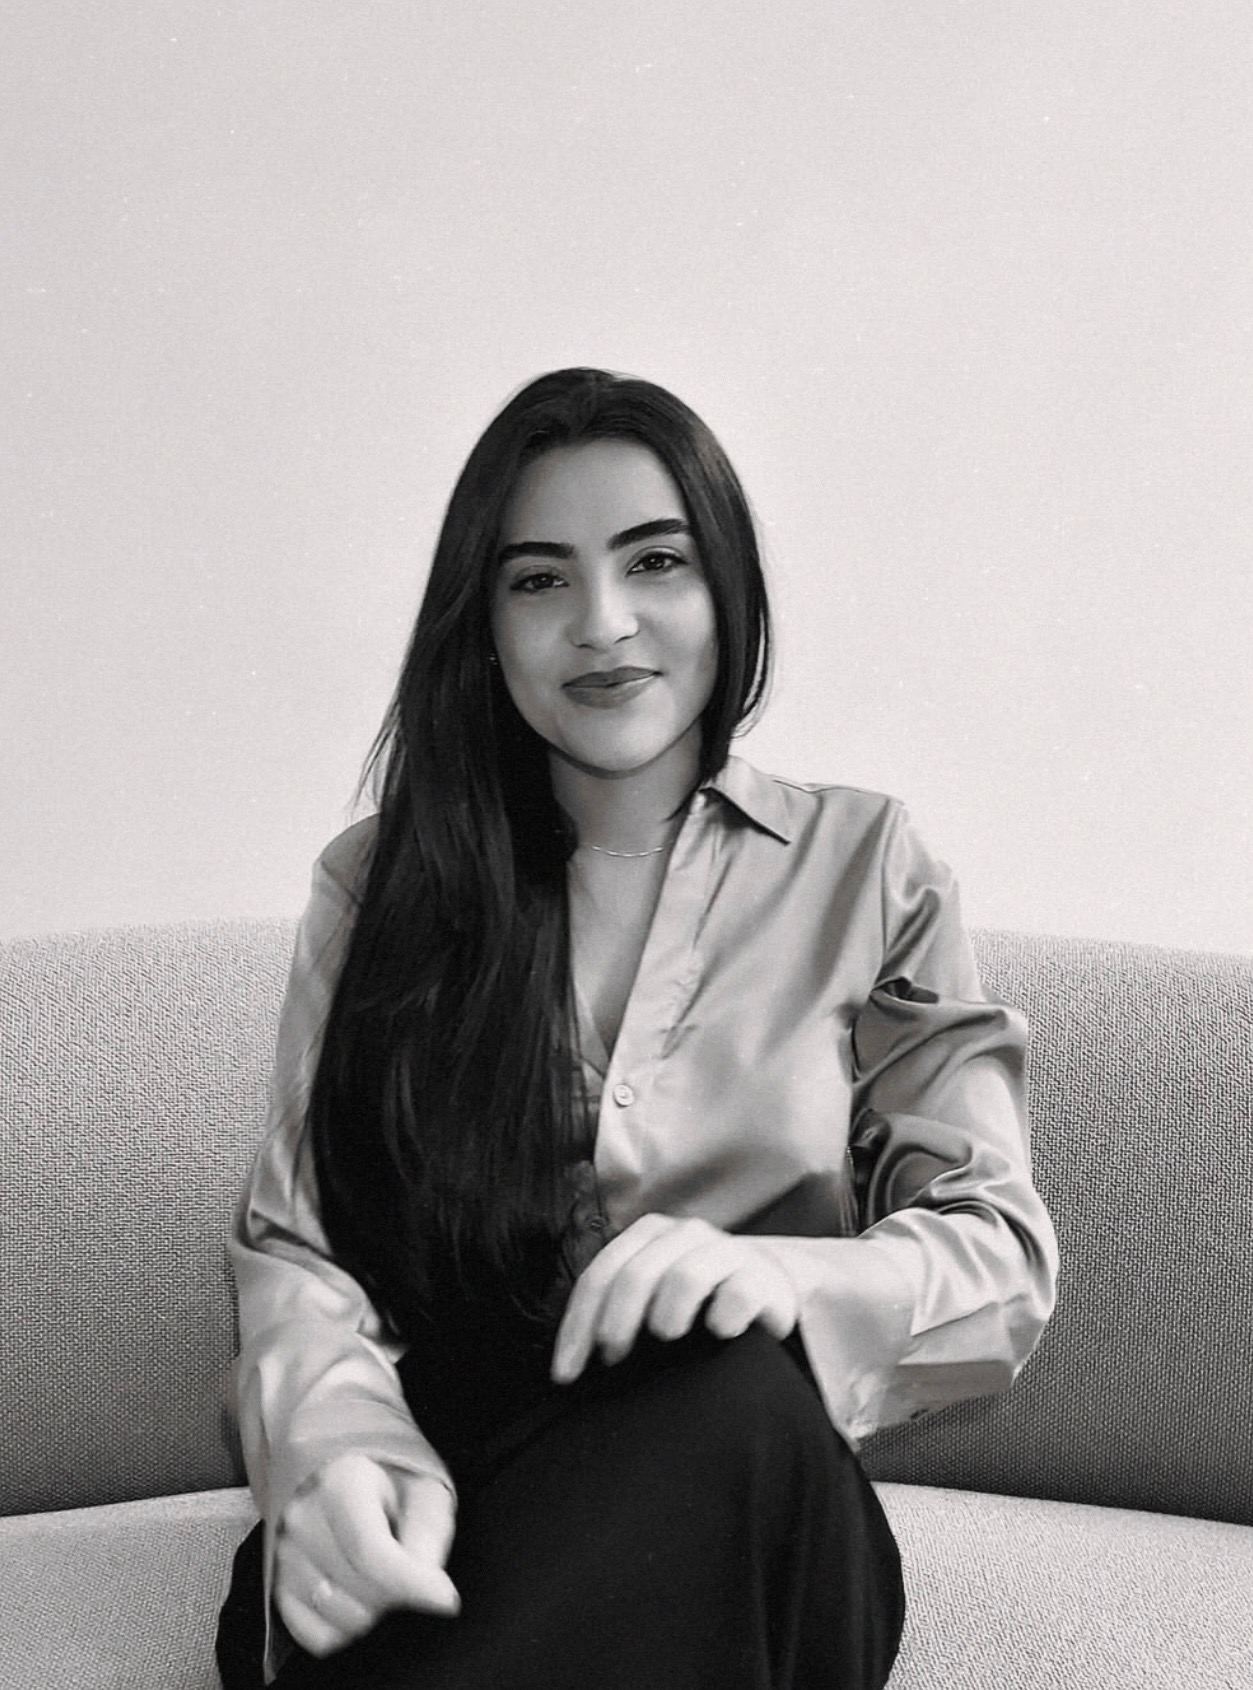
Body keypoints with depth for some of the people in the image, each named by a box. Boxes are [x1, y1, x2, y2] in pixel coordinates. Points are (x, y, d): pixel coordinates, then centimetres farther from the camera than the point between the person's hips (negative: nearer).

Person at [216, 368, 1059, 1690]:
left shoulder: (866, 870, 8)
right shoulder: (381, 883, 10)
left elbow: (1001, 1252, 1)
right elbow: (294, 1243, 3)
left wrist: (782, 1276, -23)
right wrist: (339, 1432, -23)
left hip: (738, 1526, 2)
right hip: (435, 1495, -1)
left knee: (731, 1395, -35)